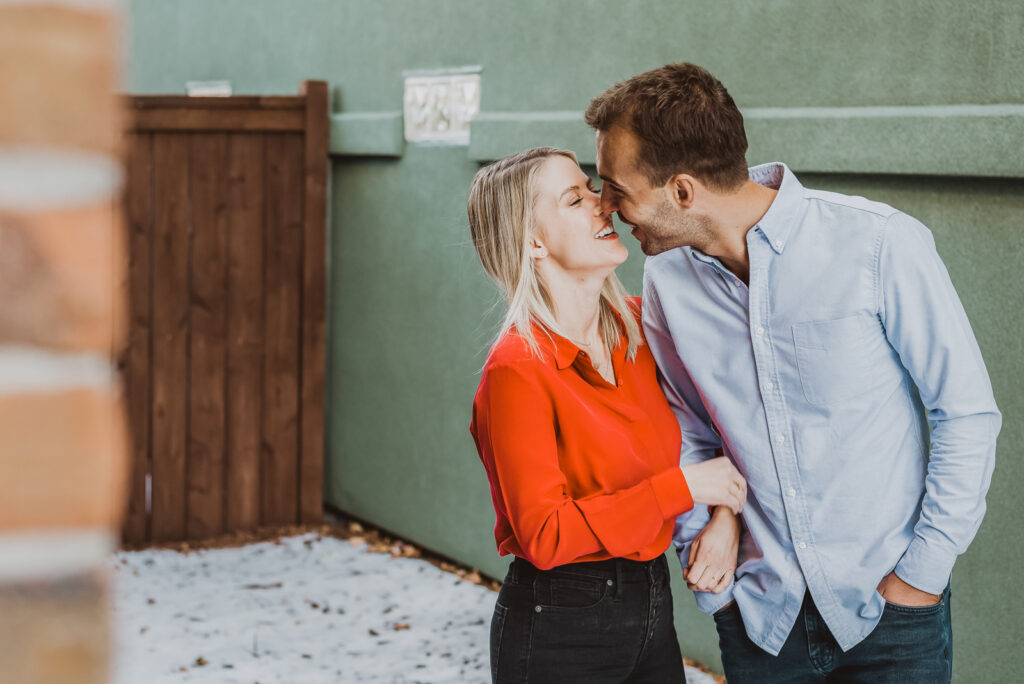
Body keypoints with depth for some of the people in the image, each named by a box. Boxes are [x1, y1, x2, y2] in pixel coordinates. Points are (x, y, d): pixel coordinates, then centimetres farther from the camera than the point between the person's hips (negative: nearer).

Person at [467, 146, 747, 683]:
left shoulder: (639, 325, 1)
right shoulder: (517, 372, -19)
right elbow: (544, 537, -21)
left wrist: (723, 512, -4)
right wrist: (682, 487, -21)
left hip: (652, 611, 7)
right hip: (558, 632, -6)